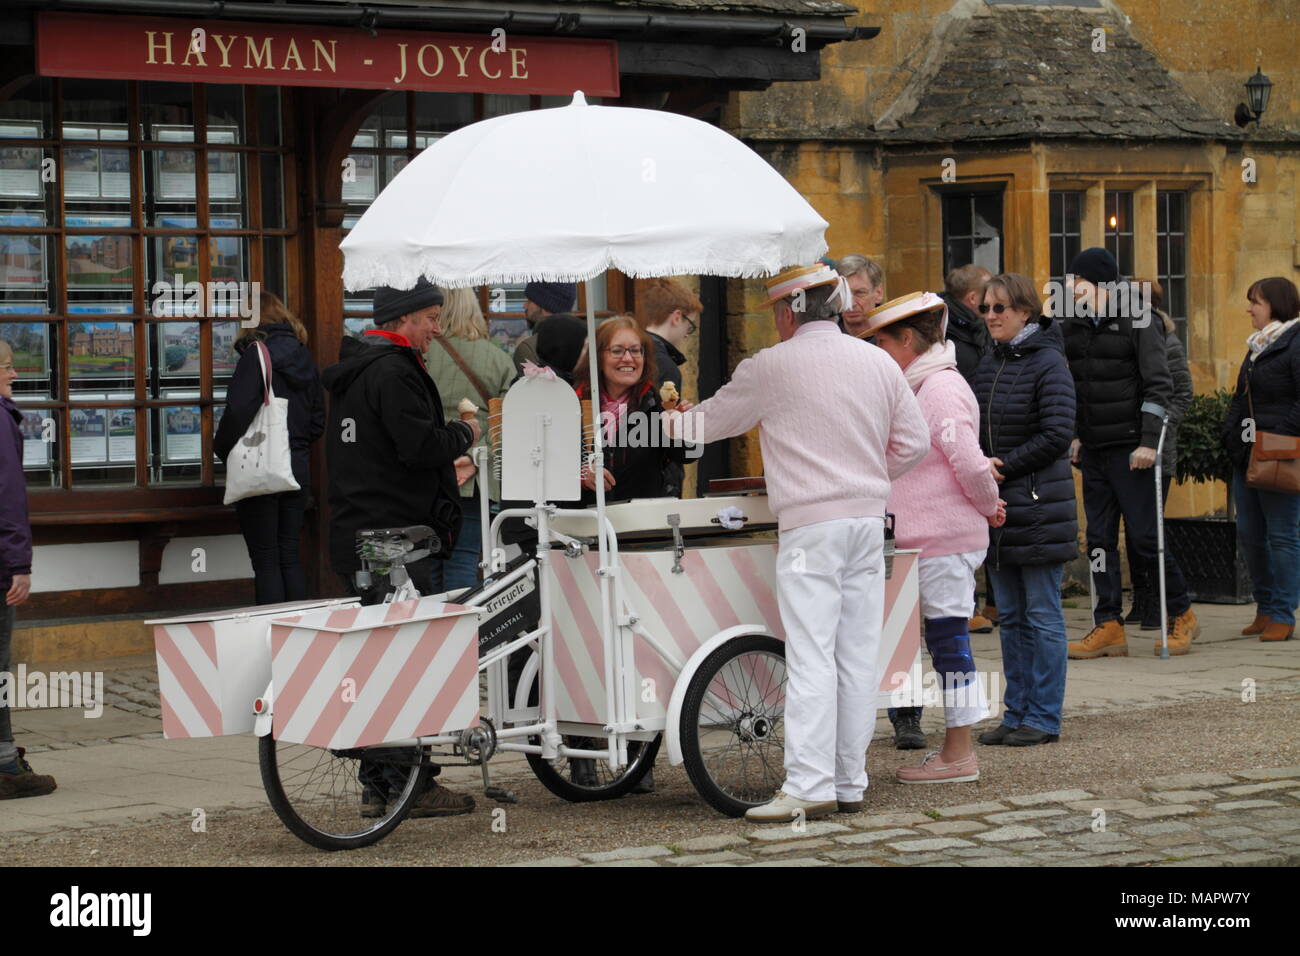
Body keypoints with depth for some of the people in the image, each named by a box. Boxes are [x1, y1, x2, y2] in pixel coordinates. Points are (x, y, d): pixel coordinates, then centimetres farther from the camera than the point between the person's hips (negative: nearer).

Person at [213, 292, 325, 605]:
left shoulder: (256, 356, -12)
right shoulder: (304, 357, 10)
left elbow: (239, 412, -18)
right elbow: (318, 421, 14)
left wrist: (222, 449, -3)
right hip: (298, 470, 7)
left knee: (265, 560, -3)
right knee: (290, 556, 12)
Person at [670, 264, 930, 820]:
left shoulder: (771, 367, -5)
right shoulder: (879, 363, 10)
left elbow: (712, 422, 8)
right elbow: (914, 441, 12)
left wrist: (671, 421, 28)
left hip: (810, 524, -5)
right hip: (869, 519, 6)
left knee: (811, 658, -9)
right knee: (858, 657, 7)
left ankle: (809, 786, -13)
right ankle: (850, 784, 11)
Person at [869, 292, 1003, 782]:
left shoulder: (941, 389, -14)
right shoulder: (922, 387, 16)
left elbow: (969, 463, -19)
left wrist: (989, 505, -5)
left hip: (944, 539, -10)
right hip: (932, 538, 10)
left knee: (947, 636, -5)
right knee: (947, 638, 12)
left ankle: (957, 756, -1)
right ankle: (958, 748, 17)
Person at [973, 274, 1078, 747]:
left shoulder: (1048, 363, -9)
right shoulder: (989, 364, 13)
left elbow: (1057, 435, -15)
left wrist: (1005, 468, -13)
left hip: (1038, 506, -7)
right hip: (998, 508, 7)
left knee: (1042, 615, -2)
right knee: (1010, 617, 11)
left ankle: (1044, 717, 3)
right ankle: (1016, 713, 17)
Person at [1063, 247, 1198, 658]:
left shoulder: (1138, 322, -8)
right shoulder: (1073, 327, 10)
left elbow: (1159, 386, -11)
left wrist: (1149, 441, -15)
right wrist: (1074, 435, 13)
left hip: (1130, 448, -6)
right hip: (1093, 450, 6)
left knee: (1144, 535, -5)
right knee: (1099, 538, 4)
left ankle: (1183, 616, 11)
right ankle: (1109, 627, 7)